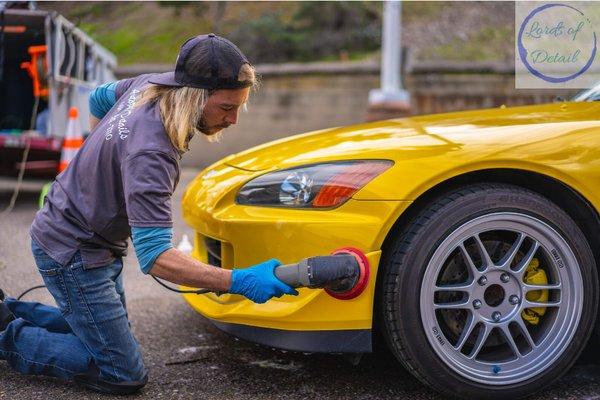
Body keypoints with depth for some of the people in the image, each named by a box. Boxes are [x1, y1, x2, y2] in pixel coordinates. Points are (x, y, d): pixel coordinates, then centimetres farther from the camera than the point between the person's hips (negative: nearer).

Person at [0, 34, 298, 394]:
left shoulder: (148, 85, -8)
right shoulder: (151, 153, -35)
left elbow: (98, 100, 15)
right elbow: (155, 257, -39)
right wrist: (237, 281, -46)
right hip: (73, 253, -9)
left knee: (101, 330, 23)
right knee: (125, 375, -5)